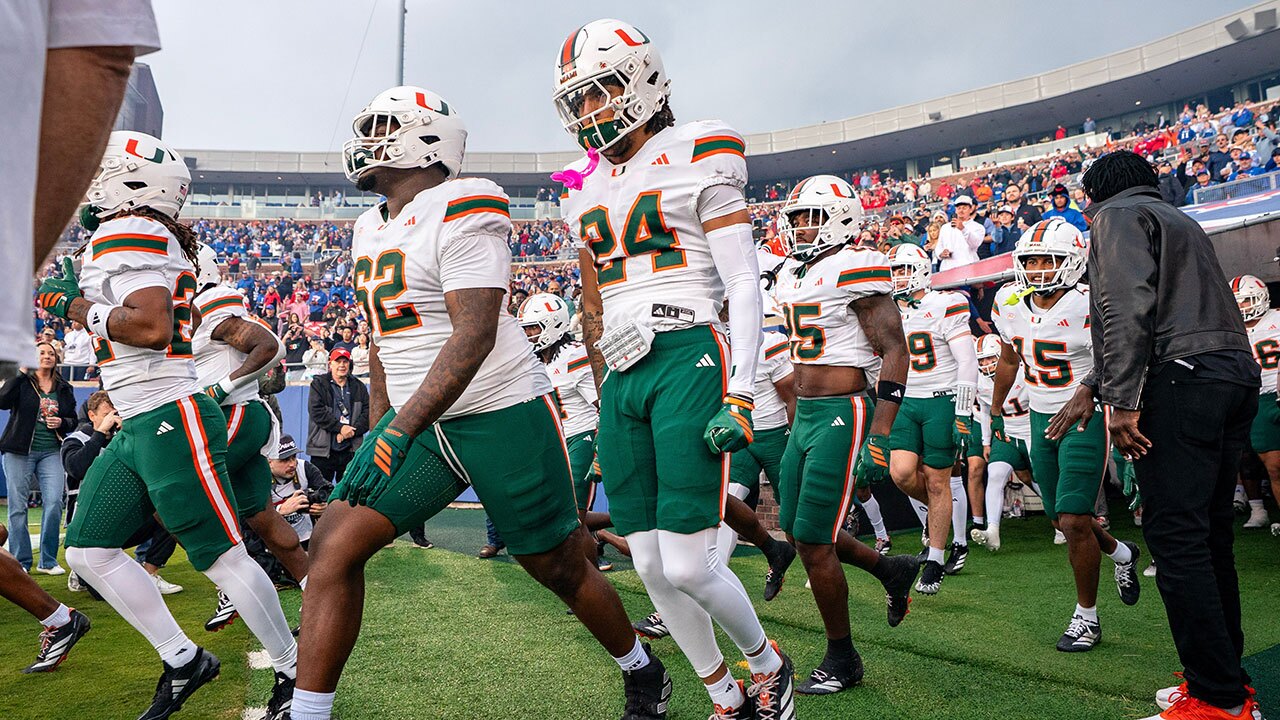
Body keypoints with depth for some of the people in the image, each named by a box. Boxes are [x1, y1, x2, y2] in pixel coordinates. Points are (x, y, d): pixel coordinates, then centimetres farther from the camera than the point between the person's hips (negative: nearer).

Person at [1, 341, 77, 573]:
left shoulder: (63, 389, 12)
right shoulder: (21, 382, 2)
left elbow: (73, 421, 17)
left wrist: (62, 422, -5)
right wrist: (22, 373, -19)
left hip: (51, 452, 2)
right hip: (19, 452, -2)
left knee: (54, 502, -9)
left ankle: (48, 561, 2)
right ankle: (21, 561, 10)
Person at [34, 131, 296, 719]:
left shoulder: (126, 233, -11)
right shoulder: (142, 238, 18)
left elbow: (153, 327, -25)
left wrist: (75, 306, -11)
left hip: (171, 421, -10)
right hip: (135, 428, 11)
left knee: (221, 557, -5)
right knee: (89, 551, 12)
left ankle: (294, 672, 9)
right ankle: (183, 661, 20)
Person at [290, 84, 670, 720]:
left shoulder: (459, 212, -14)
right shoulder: (371, 228, 13)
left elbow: (473, 336, -23)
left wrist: (401, 431, -26)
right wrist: (379, 428, 21)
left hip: (503, 414, -7)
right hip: (414, 421, 8)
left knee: (560, 568, 6)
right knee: (334, 547, -5)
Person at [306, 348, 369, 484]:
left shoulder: (358, 387, 13)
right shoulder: (319, 384, 4)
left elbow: (368, 412, 4)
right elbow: (316, 411, -9)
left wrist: (353, 430, -12)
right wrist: (340, 427, -15)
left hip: (351, 451, 3)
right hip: (323, 449, -3)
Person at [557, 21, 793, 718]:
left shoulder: (693, 158, -1)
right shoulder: (587, 191, 17)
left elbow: (743, 285, -5)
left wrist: (740, 395, -13)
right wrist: (606, 406, 20)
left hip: (688, 360, -6)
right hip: (622, 376, 7)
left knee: (687, 565, -9)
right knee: (652, 568, 6)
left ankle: (767, 661, 22)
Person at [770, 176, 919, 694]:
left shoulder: (853, 270, -13)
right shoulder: (792, 277, 13)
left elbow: (894, 350, -16)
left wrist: (879, 436, -22)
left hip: (843, 414, -9)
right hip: (805, 414, 9)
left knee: (813, 541, -5)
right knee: (796, 529, 15)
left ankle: (842, 661, 15)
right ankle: (892, 570, 37)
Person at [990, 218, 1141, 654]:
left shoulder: (1088, 307, -20)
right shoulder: (1009, 304, -1)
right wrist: (996, 410, 22)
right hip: (1041, 420, 6)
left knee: (1073, 521, -10)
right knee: (1061, 519, 14)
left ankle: (1087, 617, 10)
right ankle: (1122, 554, 46)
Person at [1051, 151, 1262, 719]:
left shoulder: (1118, 216, 3)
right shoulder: (1183, 223, 31)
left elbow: (1127, 312, -13)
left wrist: (1122, 402, -17)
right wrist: (1091, 388, 30)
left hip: (1181, 380, -9)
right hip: (1238, 377, 9)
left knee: (1175, 535, -9)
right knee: (1209, 534, 12)